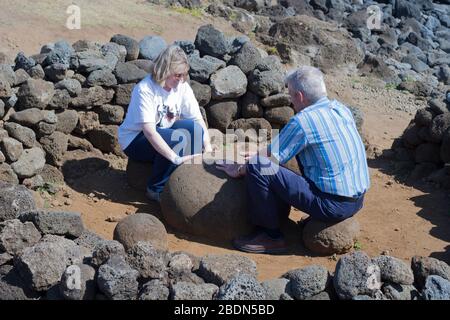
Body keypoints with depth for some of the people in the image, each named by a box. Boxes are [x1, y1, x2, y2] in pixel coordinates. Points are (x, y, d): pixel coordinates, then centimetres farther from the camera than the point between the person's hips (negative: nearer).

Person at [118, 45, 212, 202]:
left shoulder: (182, 87, -9)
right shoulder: (145, 90, -26)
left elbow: (198, 120, -10)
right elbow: (150, 132, -34)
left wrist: (208, 148, -26)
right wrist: (176, 158, -41)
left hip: (164, 132, 6)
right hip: (134, 140, -6)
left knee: (194, 128, -21)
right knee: (177, 139, -31)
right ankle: (157, 190, -14)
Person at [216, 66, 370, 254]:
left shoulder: (302, 121, -16)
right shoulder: (342, 109, 9)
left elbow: (271, 156, -8)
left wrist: (239, 170, 10)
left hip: (333, 205, -9)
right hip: (357, 201, 9)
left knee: (257, 167, -12)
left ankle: (271, 236, 1)